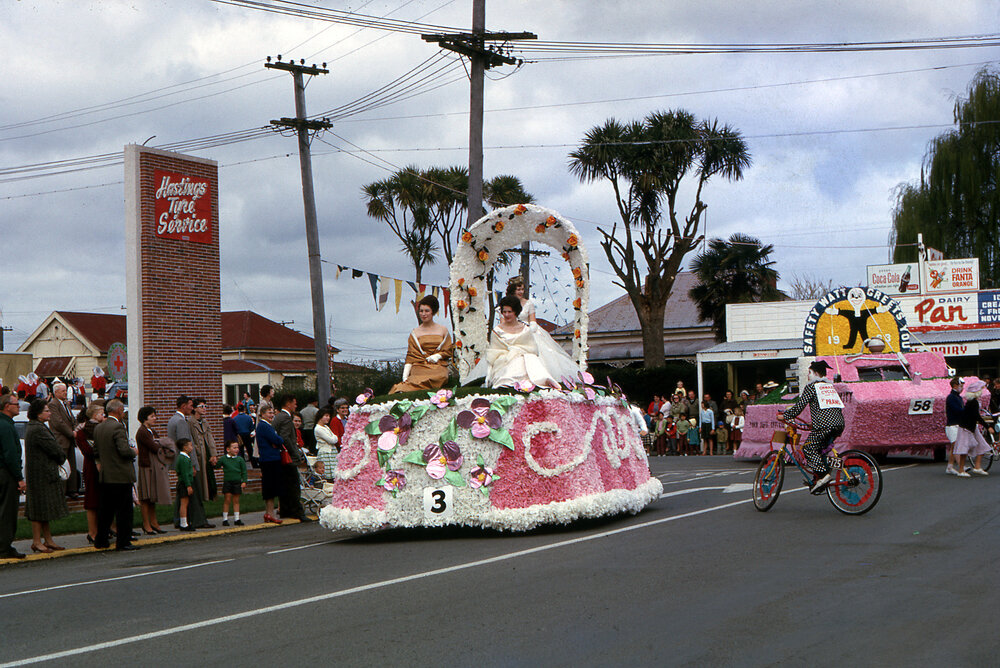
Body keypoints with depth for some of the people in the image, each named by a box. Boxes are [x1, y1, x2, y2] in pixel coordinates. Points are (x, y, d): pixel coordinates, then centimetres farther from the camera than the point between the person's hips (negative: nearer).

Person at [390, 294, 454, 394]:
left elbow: (449, 351, 16)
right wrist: (405, 376, -6)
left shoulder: (443, 330, 16)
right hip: (419, 366, 0)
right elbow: (410, 356, 8)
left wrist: (437, 356, -5)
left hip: (438, 366, 0)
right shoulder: (415, 332, 14)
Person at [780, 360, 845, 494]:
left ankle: (823, 474, -16)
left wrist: (784, 415, 11)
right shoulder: (830, 386, 26)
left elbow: (799, 406, -1)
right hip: (839, 423, 8)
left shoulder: (811, 387, 3)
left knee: (808, 448, 0)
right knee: (819, 448, 19)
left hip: (825, 424, -8)